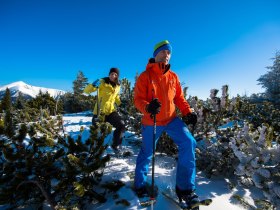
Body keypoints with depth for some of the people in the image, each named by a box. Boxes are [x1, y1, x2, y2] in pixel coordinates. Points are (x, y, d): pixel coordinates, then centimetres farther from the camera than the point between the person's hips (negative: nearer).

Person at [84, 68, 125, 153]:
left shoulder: (118, 86, 6)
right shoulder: (102, 82, -11)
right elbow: (86, 91, -15)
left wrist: (121, 104, 11)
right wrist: (93, 85, -35)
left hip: (111, 111, 4)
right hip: (100, 111, -4)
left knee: (121, 125, -10)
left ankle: (115, 145, 13)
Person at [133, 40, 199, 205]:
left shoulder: (173, 76, 6)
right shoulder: (145, 76, -7)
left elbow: (179, 98, 10)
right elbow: (138, 99, -12)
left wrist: (188, 112, -5)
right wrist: (148, 107, -33)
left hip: (171, 119, 4)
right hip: (151, 121, -3)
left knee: (188, 143, -13)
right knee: (147, 153, 10)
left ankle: (185, 188, 5)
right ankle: (141, 185, 38)